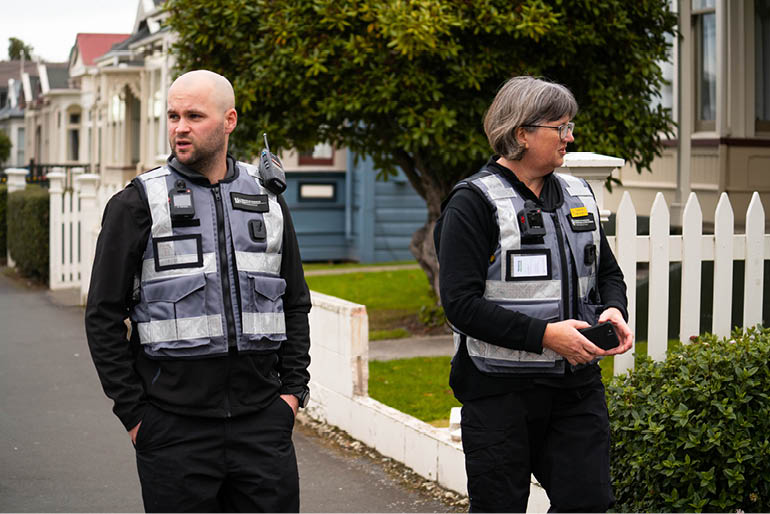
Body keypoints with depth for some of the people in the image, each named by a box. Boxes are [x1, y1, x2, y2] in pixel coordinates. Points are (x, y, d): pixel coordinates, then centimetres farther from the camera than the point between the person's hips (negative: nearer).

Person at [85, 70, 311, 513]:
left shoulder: (267, 199, 11)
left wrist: (293, 388, 7)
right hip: (175, 427, -3)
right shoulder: (139, 204, 0)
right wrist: (132, 411, -4)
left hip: (262, 421, 3)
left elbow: (296, 302, 18)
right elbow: (104, 315, 0)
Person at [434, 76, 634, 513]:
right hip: (501, 390, -5)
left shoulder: (579, 195, 12)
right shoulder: (475, 202, -8)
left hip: (577, 383, 6)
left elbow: (608, 272, 24)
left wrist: (613, 311, 0)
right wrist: (543, 335, -22)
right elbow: (461, 303, -16)